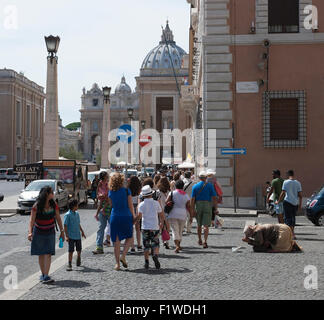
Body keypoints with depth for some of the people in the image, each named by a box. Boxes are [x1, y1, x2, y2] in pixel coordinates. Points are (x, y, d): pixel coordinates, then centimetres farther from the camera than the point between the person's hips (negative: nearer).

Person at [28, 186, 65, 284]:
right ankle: (43, 274, 20)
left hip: (50, 232, 2)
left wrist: (62, 231, 4)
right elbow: (32, 220, -18)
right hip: (39, 232, -2)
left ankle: (46, 276, -11)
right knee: (41, 254, 7)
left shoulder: (54, 205, -4)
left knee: (48, 254, -8)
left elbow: (58, 218, 4)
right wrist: (30, 232, -30)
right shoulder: (37, 206, -14)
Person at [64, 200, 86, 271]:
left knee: (79, 249, 13)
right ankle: (69, 264, 2)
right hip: (71, 236, -6)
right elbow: (65, 226, -12)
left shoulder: (77, 213, 9)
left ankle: (78, 260, 39)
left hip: (78, 235, 6)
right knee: (71, 251, -5)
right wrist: (66, 236, -16)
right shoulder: (67, 215, -12)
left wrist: (82, 231, 24)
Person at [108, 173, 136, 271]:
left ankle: (117, 263, 7)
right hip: (126, 216, -2)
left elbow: (112, 205, 11)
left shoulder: (110, 192, 2)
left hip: (114, 217, 3)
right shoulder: (126, 191, -8)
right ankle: (123, 256, -2)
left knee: (116, 241, 7)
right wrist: (133, 216, 8)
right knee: (129, 238, 16)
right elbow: (130, 205, -5)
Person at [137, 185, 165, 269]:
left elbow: (139, 216, -14)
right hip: (155, 227, 0)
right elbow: (162, 216, 4)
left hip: (145, 228, 0)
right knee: (155, 244, 10)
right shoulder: (156, 203, 0)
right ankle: (155, 256, -17)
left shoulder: (141, 204, -2)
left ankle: (146, 262, 5)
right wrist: (161, 224, 20)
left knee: (146, 246, 9)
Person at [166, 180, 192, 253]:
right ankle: (178, 245, 28)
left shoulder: (172, 193, -2)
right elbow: (188, 207, 2)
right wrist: (191, 216, 8)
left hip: (173, 215, -2)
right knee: (180, 231, 17)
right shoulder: (186, 195, 5)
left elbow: (166, 202, -9)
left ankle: (177, 246, -21)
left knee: (175, 231, -5)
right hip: (182, 215, 2)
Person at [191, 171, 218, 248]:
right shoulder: (210, 185, -1)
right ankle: (205, 242, -12)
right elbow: (214, 197, -5)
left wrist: (193, 209, -1)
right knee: (206, 225, -3)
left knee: (199, 224, 17)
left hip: (198, 205, 2)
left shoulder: (195, 186, 3)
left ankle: (200, 240, 30)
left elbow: (192, 199, -2)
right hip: (207, 205, -2)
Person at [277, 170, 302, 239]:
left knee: (287, 218, -2)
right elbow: (300, 195, 4)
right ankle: (292, 232, 27)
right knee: (293, 218, 18)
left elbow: (283, 193, -7)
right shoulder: (298, 183, 6)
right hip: (295, 203, 5)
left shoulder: (286, 182, -5)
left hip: (288, 202, -5)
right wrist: (300, 205, 11)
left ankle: (292, 234, -14)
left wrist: (278, 201, 5)